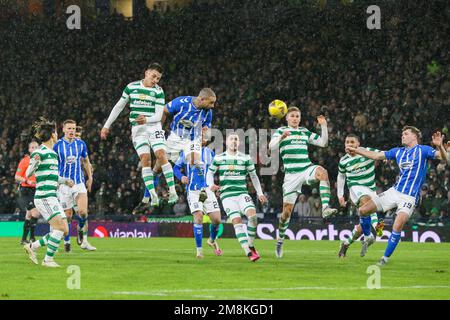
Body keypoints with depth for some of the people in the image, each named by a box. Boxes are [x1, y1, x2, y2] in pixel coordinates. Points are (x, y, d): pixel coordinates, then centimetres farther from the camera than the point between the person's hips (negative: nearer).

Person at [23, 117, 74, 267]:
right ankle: (48, 259, -8)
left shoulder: (53, 153, 17)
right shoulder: (39, 152, -11)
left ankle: (32, 246, 14)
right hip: (44, 197, -9)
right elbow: (28, 174, -12)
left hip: (53, 197, 9)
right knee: (60, 227, -16)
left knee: (64, 229, 5)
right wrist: (34, 163, -29)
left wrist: (65, 181, 29)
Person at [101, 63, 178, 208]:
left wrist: (146, 119, -27)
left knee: (161, 154, -18)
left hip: (154, 126, -1)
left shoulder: (159, 91, 0)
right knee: (145, 158, -12)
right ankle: (153, 195, -15)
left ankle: (172, 191, -17)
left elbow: (158, 115, -6)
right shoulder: (132, 87, 5)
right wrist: (107, 125, 13)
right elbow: (119, 106, 13)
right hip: (137, 129, 1)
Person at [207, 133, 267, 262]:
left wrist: (260, 193, 11)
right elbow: (210, 173, 15)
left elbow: (253, 176, 17)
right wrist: (211, 185, -6)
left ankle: (251, 246, -5)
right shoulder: (218, 158, 6)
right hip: (227, 195, -1)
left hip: (242, 193, 1)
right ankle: (248, 252, -22)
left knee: (252, 215, -23)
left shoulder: (245, 158, 9)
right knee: (237, 221, -18)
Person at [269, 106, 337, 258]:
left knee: (322, 171, -34)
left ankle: (325, 208, -43)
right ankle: (280, 240, 21)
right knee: (287, 210, -1)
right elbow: (271, 146, -11)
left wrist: (324, 126, 5)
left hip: (307, 169, 2)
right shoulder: (281, 131, 5)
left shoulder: (305, 132, 17)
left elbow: (323, 143, 19)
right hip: (291, 174, -2)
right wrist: (281, 137, -31)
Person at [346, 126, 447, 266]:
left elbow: (443, 158, -16)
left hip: (409, 197, -6)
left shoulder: (423, 150, -4)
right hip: (394, 191, 6)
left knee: (398, 226, -25)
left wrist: (440, 146, -37)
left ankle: (385, 258, -11)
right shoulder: (398, 152, 13)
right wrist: (356, 150, 23)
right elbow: (376, 155, 22)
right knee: (363, 210, 1)